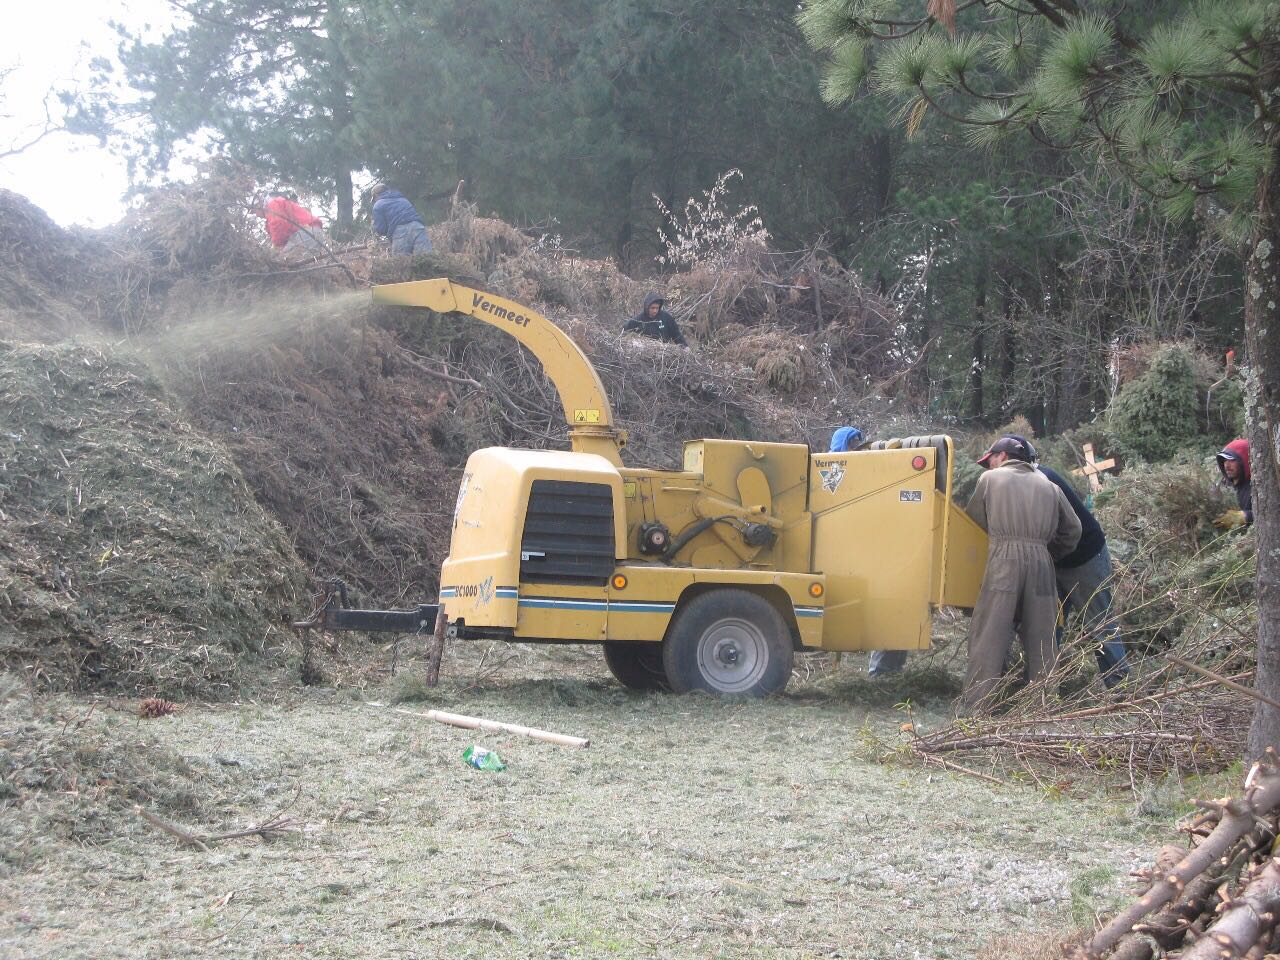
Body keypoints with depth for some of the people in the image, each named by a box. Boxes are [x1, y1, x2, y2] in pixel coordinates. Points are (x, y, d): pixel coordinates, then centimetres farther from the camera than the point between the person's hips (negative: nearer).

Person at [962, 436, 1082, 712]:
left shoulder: (990, 479, 10)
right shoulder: (1048, 486, 19)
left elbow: (975, 518, 16)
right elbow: (1072, 530, 19)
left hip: (1003, 557, -4)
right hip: (1041, 559, 4)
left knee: (989, 635, -3)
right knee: (1041, 636, 10)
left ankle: (976, 706, -6)